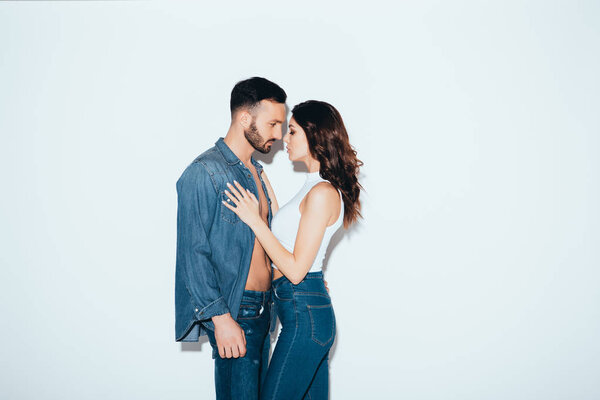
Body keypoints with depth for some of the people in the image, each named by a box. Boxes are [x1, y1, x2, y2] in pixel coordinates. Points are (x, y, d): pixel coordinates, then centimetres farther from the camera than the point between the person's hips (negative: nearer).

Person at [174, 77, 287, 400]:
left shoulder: (256, 171, 14)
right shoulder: (205, 173, -14)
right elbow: (193, 253, -18)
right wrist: (221, 318, -21)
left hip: (261, 308, 9)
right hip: (232, 312, -9)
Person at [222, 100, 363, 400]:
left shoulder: (322, 193, -18)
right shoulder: (317, 186, 13)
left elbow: (296, 269, -19)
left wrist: (255, 220, -15)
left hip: (304, 315, -10)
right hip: (314, 310, 10)